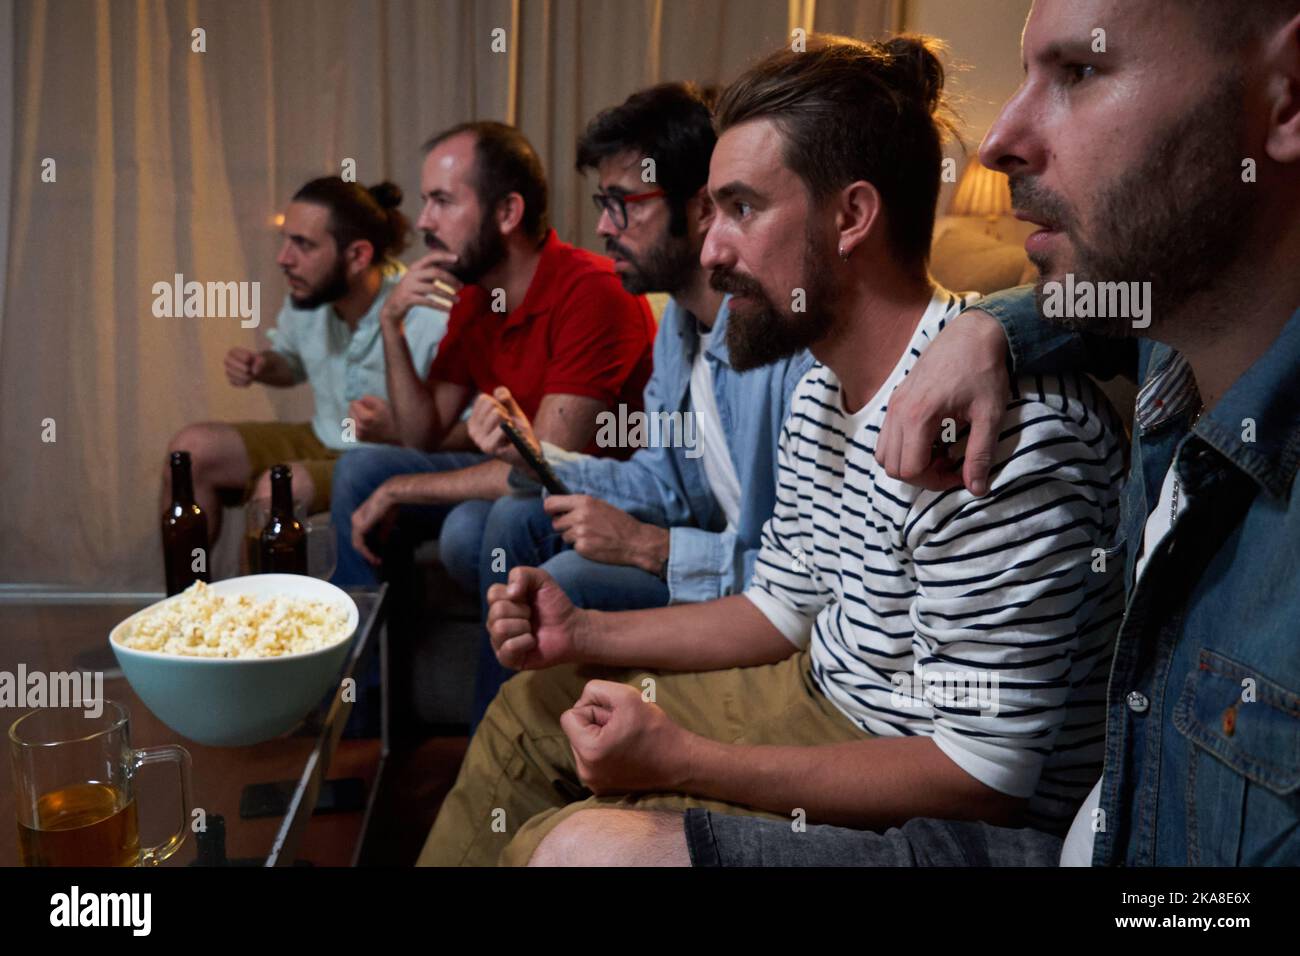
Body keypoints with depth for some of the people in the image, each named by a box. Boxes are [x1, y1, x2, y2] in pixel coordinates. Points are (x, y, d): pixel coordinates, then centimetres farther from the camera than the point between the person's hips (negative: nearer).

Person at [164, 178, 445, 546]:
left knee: (275, 488, -29)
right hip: (321, 441, 7)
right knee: (191, 448, -3)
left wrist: (397, 430, -35)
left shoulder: (432, 322, -26)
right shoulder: (306, 297, -4)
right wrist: (261, 366, -3)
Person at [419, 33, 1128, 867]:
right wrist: (582, 633, 2)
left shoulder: (1000, 423, -30)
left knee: (556, 843, -18)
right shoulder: (821, 392, 1)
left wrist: (684, 763, -24)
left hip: (933, 810, -9)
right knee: (532, 710, 16)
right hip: (822, 698, 9)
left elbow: (983, 777, -27)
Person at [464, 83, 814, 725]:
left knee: (570, 580, -23)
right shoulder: (678, 321, 4)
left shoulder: (797, 339, -29)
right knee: (519, 517, 6)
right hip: (718, 546, 10)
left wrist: (647, 547, -25)